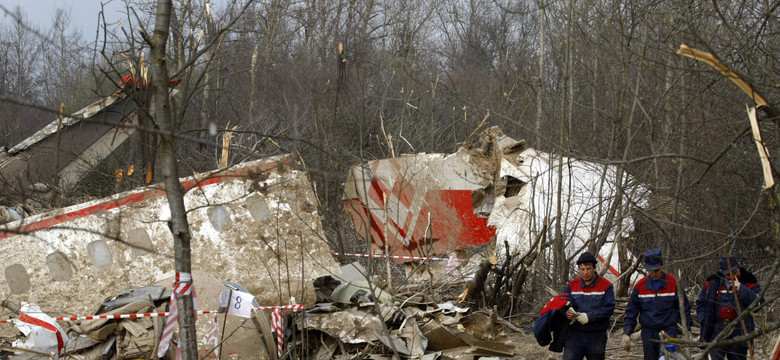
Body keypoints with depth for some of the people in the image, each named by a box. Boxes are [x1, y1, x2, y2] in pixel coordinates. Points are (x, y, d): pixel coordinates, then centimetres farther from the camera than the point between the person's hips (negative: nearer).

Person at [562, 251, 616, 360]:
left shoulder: (606, 286, -3)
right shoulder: (572, 285, 8)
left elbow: (609, 308, -11)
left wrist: (589, 316, -21)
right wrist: (567, 312, -18)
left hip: (596, 337, -1)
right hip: (575, 335, 1)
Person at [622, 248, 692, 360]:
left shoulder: (673, 283, -2)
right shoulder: (640, 286, 4)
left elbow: (684, 309, 5)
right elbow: (631, 312, 10)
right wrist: (626, 333, 2)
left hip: (668, 331, -3)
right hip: (648, 333, 3)